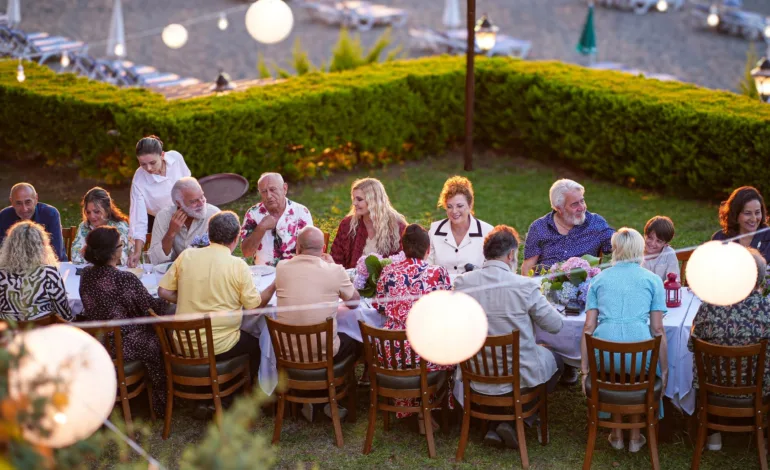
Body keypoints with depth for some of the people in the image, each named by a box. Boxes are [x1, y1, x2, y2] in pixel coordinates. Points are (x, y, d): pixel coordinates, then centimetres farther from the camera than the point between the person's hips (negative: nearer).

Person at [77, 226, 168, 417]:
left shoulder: (86, 274, -6)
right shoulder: (126, 279, -26)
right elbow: (153, 309, -16)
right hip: (123, 348, -7)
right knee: (159, 340, 19)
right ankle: (161, 404, 30)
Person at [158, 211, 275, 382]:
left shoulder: (186, 256, -3)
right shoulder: (238, 266, -12)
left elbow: (163, 291, 1)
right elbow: (255, 305, -6)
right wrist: (274, 285, 8)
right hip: (221, 347, -4)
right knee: (255, 343, 27)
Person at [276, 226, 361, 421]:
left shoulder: (282, 268, -8)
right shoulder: (335, 271, -14)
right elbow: (354, 302, 4)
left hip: (287, 353, 2)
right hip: (324, 353, -2)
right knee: (355, 343, 30)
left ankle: (305, 400, 33)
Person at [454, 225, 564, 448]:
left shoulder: (462, 283, -9)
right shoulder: (525, 286, -19)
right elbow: (555, 325, -8)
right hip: (520, 375, -4)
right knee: (556, 360, 28)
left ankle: (496, 425, 20)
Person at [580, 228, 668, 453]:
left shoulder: (598, 280, 16)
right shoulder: (653, 280, 11)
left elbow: (589, 328, 10)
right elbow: (657, 329, 5)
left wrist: (585, 370, 14)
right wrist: (664, 370, 11)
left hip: (604, 358, 2)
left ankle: (617, 434, 36)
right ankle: (635, 436, 33)